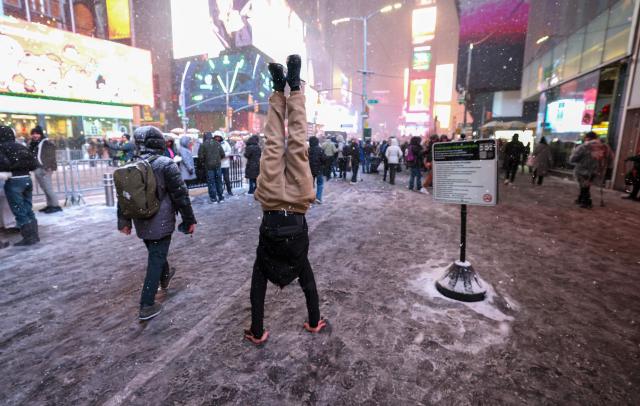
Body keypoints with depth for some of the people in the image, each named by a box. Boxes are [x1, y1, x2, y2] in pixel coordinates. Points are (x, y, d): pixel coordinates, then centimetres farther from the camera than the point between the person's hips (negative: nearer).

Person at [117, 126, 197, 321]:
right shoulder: (166, 164, -15)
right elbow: (181, 195, -16)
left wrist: (124, 221, 19)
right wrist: (189, 220, -7)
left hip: (142, 223, 6)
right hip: (161, 223, -6)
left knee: (156, 254, 27)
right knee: (156, 260, 1)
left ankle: (165, 278, 52)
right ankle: (147, 305, 5)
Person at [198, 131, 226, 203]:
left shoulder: (203, 145, -7)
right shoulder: (217, 143, 2)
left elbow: (200, 157, -9)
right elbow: (222, 154, 2)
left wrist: (203, 162, 11)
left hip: (209, 166, -3)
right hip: (217, 165, 3)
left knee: (211, 182, 4)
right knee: (219, 181, 11)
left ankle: (213, 198, 6)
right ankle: (220, 197, 16)